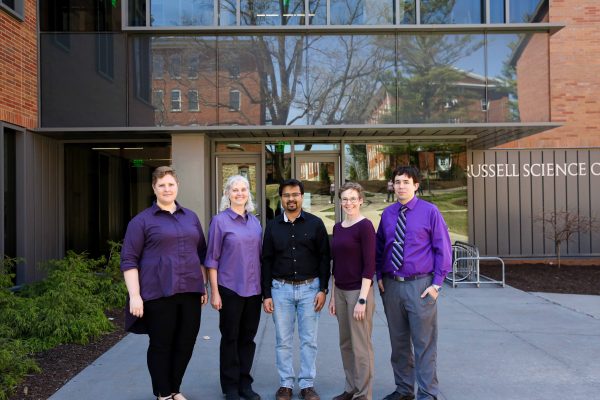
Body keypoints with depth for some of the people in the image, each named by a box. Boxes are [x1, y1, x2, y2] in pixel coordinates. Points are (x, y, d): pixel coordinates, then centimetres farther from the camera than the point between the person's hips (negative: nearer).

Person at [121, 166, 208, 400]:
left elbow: (202, 254, 17)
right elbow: (129, 260, -4)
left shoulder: (191, 217, 12)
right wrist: (135, 295, -11)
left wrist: (203, 286, 13)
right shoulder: (142, 220, -1)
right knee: (161, 345, 6)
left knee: (186, 343, 10)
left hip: (190, 292, 4)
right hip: (159, 293, -4)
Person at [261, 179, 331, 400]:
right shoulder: (273, 226, 4)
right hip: (281, 288, 1)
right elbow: (267, 261, 5)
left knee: (309, 340, 5)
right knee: (283, 340, 7)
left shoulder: (315, 223, -1)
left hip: (309, 287, -1)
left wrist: (323, 289, -6)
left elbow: (324, 257, 0)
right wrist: (266, 295, 1)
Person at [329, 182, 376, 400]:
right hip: (340, 291, 7)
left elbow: (369, 265, -15)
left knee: (361, 345, 2)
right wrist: (332, 295, 14)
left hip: (358, 291, -7)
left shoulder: (365, 226, -12)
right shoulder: (337, 227, 10)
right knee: (345, 343, 16)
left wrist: (362, 299, -18)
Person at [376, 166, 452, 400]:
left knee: (424, 343, 2)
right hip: (391, 285, 4)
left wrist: (437, 283, -8)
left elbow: (443, 249, -3)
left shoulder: (430, 212, -4)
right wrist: (380, 276, 7)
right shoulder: (387, 213, 7)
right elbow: (379, 247, 16)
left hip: (420, 285, -4)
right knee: (398, 342, 15)